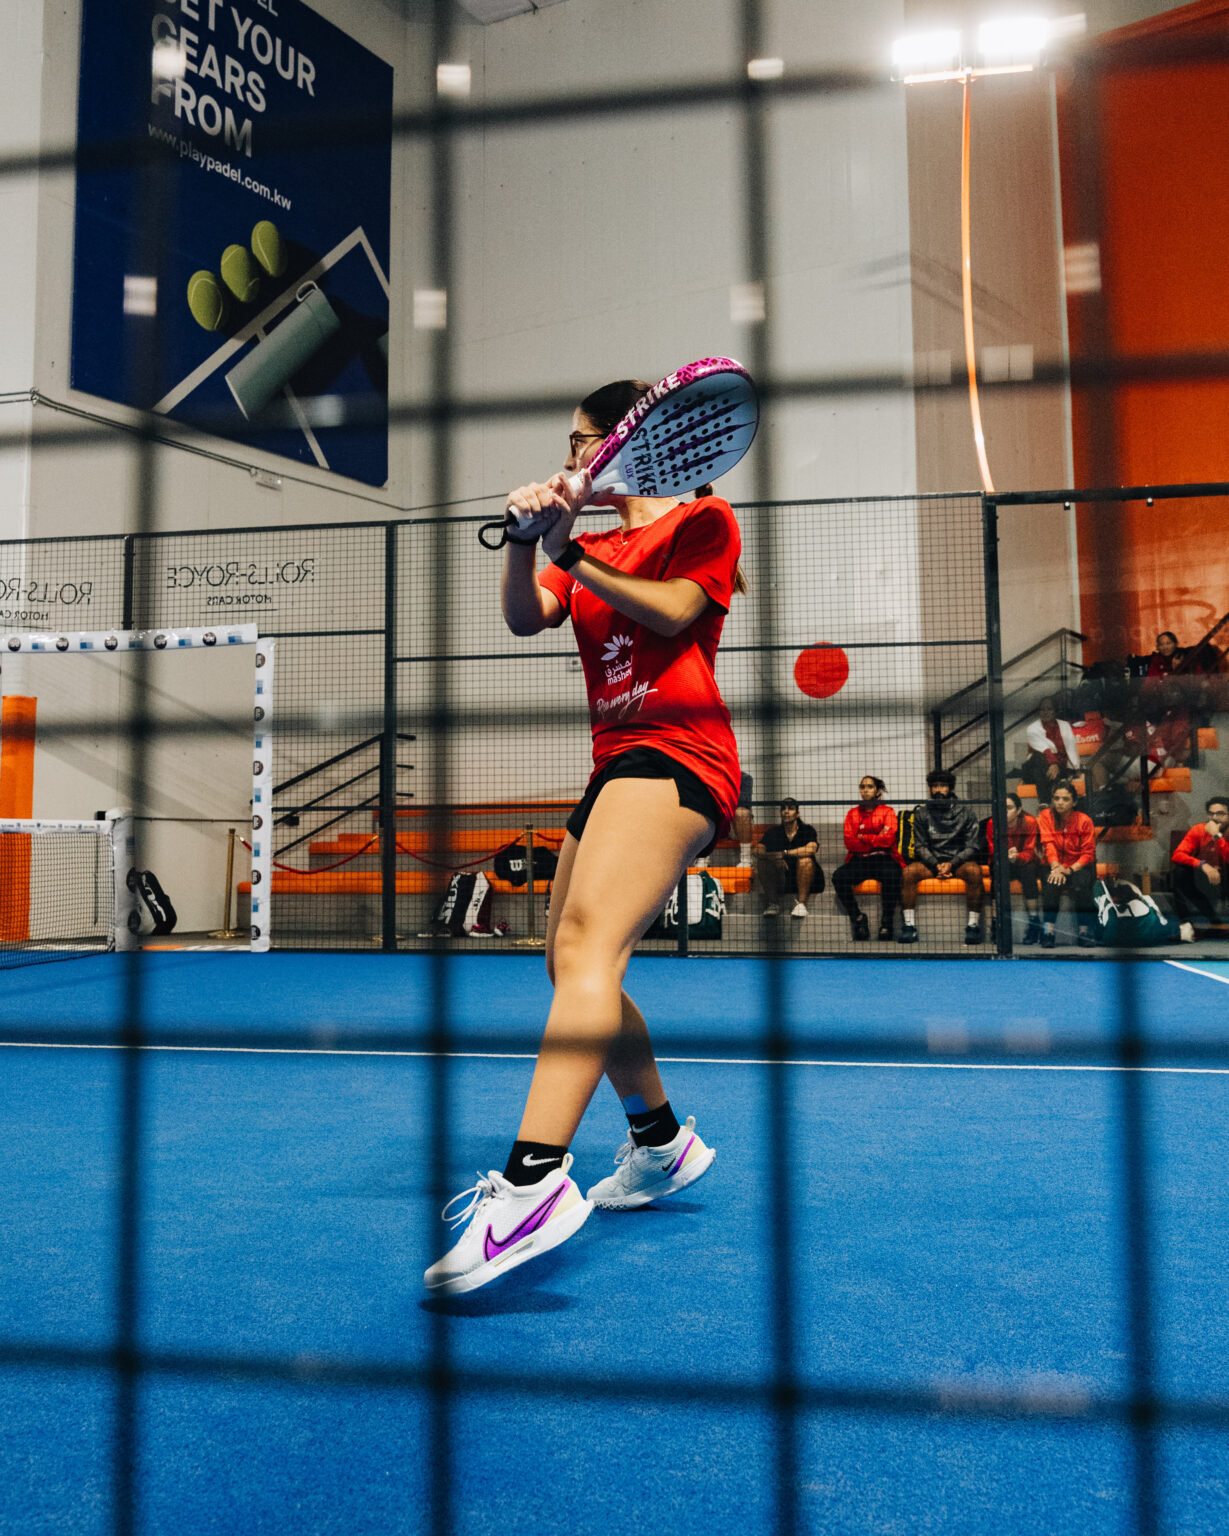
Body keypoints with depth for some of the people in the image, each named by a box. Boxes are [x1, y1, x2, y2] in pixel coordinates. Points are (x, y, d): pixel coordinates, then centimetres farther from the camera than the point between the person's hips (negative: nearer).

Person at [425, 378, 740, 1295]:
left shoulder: (703, 519, 8)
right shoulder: (592, 547, 26)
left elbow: (674, 611, -10)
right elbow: (525, 618, 7)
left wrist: (572, 554, -8)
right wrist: (527, 537, -11)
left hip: (676, 752, -9)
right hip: (618, 761, 9)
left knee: (589, 939, -28)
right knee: (569, 963, 10)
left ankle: (535, 1179, -40)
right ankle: (662, 1144, 27)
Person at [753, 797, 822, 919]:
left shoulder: (807, 830, -3)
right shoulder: (773, 832, 6)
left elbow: (811, 848, -25)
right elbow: (757, 850, -11)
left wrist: (784, 853, -29)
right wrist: (773, 857, -31)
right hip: (780, 880, 2)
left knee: (805, 860, -31)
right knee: (762, 862, -20)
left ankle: (801, 903, -24)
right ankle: (772, 903, -14)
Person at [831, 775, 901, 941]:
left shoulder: (887, 811, 10)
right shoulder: (853, 813, 17)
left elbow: (888, 839, -6)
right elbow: (849, 842, 3)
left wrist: (862, 837, 0)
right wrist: (876, 840, -2)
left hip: (884, 859, -2)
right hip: (859, 860, 2)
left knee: (891, 875, -39)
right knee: (838, 876, -30)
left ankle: (887, 922, -23)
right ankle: (858, 918, -14)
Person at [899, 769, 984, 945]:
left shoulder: (966, 811, 3)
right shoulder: (921, 812, 7)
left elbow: (971, 846, -1)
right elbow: (920, 846, 4)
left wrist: (951, 864, -16)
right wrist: (936, 865, -14)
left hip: (958, 861, -1)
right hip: (931, 862, 1)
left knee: (974, 870, -35)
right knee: (909, 871, -28)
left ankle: (973, 925, -27)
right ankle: (909, 926, -26)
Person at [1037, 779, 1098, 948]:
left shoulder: (1084, 820, -7)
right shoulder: (1046, 816, -2)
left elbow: (1088, 853, -9)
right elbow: (1048, 844, -13)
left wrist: (1070, 869, -25)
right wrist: (1056, 867, -30)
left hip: (1079, 866, -1)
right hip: (1056, 866, 1)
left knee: (1080, 882, -33)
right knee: (1051, 882, -32)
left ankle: (1084, 930, -22)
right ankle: (1048, 930, -31)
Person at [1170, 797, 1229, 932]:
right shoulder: (1199, 831, -11)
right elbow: (1177, 855, -23)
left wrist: (1217, 836, -34)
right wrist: (1203, 865, -36)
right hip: (1200, 881, 1)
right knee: (1179, 870, -26)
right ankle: (1185, 920, -19)